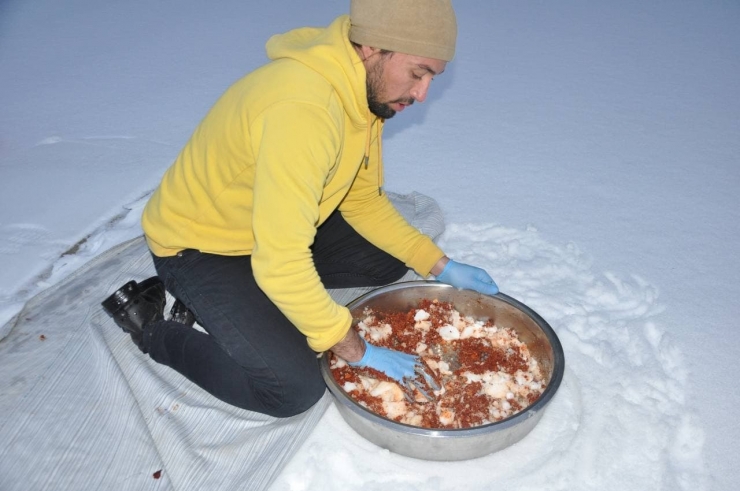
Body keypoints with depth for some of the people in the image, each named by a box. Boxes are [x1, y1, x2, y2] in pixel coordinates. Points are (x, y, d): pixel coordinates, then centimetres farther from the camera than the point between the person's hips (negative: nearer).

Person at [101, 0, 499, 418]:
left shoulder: (367, 89, -6)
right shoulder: (303, 107, -36)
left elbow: (363, 198, 4)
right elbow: (282, 264, -36)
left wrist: (439, 265, -4)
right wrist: (356, 351, -25)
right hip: (196, 247, -8)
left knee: (390, 260, 6)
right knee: (295, 390, -18)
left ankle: (248, 294, 9)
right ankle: (151, 325, 2)